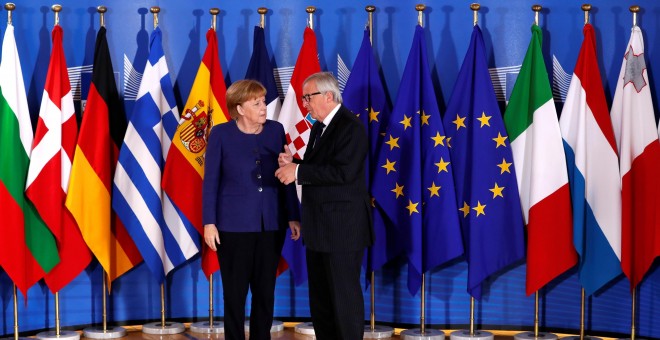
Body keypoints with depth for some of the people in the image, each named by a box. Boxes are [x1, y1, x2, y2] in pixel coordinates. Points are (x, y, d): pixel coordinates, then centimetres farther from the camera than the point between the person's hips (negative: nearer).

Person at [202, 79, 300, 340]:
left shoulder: (275, 130, 3)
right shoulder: (221, 134, -5)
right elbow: (210, 181, -4)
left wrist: (293, 216, 4)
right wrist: (209, 222, -8)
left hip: (271, 224, 3)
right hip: (234, 224, -3)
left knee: (265, 290, 9)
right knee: (235, 291, 3)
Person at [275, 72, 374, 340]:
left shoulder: (351, 127, -15)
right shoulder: (319, 128, 14)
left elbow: (343, 172, -26)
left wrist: (298, 171, -22)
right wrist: (293, 165, -2)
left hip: (343, 226, -9)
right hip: (319, 226, 9)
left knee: (344, 295, -2)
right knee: (319, 296, 14)